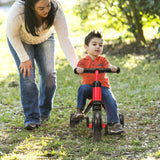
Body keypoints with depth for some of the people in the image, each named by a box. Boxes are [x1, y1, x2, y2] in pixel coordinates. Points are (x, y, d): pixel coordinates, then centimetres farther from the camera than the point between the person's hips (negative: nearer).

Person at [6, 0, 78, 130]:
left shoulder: (56, 11, -35)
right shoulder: (18, 11, -40)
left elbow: (65, 40, -35)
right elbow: (12, 35, -22)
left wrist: (77, 66, -41)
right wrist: (24, 59, -21)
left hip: (45, 38, 2)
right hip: (21, 40, -2)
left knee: (49, 74, -9)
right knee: (27, 76, -16)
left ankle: (44, 112, 15)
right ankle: (32, 118, -11)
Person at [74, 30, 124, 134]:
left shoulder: (102, 59, 9)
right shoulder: (84, 61, 7)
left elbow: (108, 65, -10)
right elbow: (79, 68, -10)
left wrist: (112, 67, -35)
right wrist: (79, 69, -35)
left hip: (103, 86, 0)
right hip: (89, 86, 0)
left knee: (111, 101, -23)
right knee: (83, 88, -34)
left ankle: (114, 123, -17)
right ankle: (79, 110, -16)